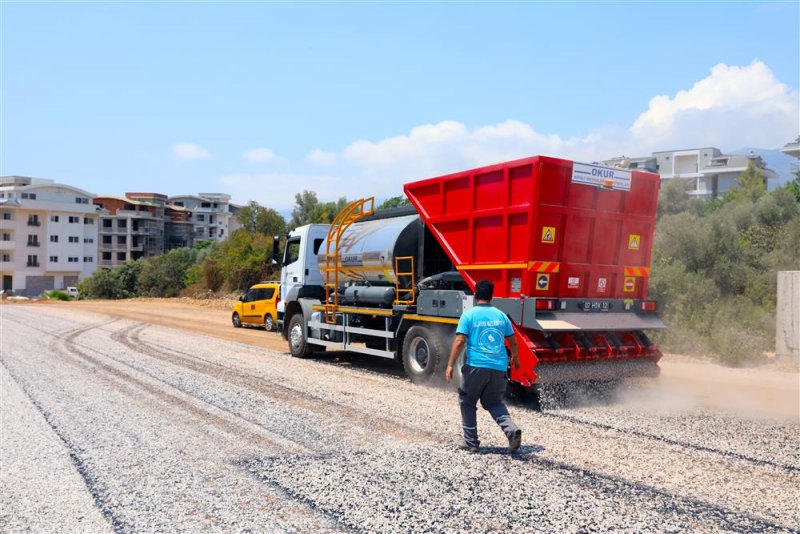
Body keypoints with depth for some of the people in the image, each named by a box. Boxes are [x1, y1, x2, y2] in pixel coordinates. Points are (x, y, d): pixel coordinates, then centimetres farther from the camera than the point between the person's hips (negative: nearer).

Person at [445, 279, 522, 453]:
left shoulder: (469, 314, -2)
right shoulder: (501, 315, 10)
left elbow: (459, 341, -11)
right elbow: (513, 342, 16)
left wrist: (450, 365, -7)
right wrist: (515, 358, 34)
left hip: (476, 366, -4)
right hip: (499, 368, 4)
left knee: (467, 402, 14)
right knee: (494, 402, 19)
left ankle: (471, 442, 15)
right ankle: (512, 429, -5)